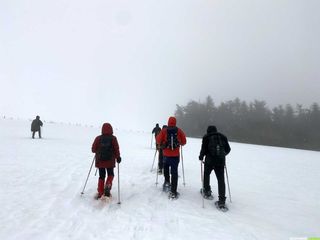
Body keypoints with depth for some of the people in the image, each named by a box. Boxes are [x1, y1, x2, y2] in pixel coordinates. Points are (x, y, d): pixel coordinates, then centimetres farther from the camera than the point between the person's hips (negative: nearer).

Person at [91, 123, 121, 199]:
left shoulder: (98, 138, -5)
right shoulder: (113, 138, -9)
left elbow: (93, 149, -1)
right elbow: (116, 149, -9)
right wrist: (118, 157, 6)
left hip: (100, 161, 2)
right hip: (110, 161, -1)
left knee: (101, 176, 14)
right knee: (110, 174, 19)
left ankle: (100, 193, 14)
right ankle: (108, 185, -6)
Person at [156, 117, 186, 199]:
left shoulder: (164, 131, -6)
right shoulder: (179, 131, -4)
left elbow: (158, 140, -9)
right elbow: (184, 142, 0)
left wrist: (161, 145, 12)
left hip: (166, 155, 0)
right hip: (176, 155, 0)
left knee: (166, 167, 30)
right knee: (174, 172, 4)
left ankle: (167, 181, 21)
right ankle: (173, 192, 4)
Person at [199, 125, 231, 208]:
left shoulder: (206, 137, 1)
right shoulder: (223, 137, 11)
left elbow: (204, 149, -8)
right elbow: (228, 149, 13)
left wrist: (201, 157, 8)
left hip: (210, 160, -2)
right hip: (221, 161, 3)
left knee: (206, 174, 22)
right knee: (221, 180, 4)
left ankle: (207, 191, 34)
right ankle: (222, 200, 1)